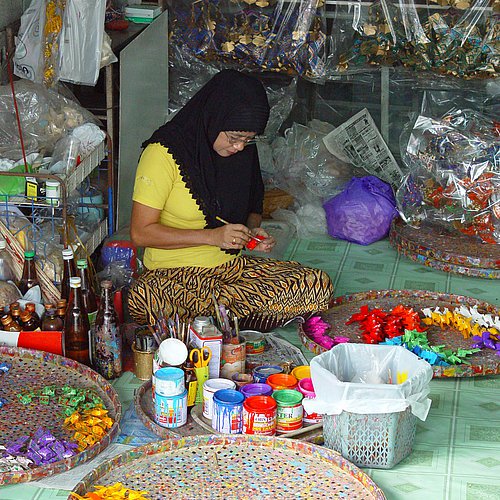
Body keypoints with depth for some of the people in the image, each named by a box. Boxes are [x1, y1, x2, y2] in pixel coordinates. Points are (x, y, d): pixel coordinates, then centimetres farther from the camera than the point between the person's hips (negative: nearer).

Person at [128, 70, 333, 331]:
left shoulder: (244, 151, 5)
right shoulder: (164, 152, -13)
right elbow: (141, 233, -14)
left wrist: (252, 230, -2)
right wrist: (211, 236, -20)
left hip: (232, 266, 6)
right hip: (174, 274, -6)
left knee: (318, 285, -18)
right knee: (143, 300, -42)